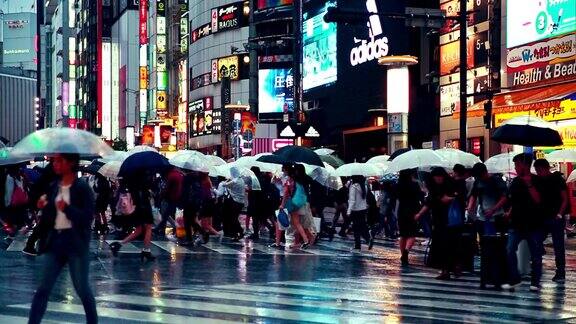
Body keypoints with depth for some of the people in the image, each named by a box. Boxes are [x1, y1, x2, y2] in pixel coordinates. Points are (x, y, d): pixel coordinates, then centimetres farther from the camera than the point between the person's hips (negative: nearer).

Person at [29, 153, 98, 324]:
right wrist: (43, 208, -7)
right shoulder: (53, 187, 10)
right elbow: (48, 218, 13)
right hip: (55, 240, 5)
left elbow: (88, 217, -13)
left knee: (82, 289, 4)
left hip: (76, 242, -5)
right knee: (43, 288, 3)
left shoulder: (82, 187, -7)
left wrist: (67, 209, -24)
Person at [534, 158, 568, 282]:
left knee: (558, 246, -1)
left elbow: (565, 199, -6)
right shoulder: (538, 181, 10)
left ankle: (560, 272, 4)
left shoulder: (558, 179, -4)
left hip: (556, 218, -5)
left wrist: (559, 215, -15)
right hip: (542, 218, 5)